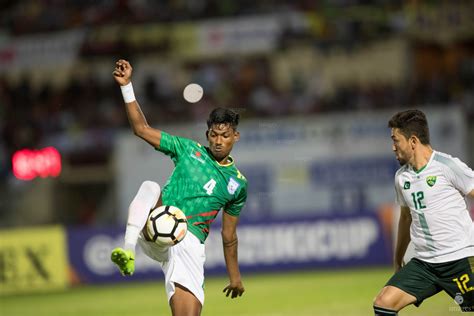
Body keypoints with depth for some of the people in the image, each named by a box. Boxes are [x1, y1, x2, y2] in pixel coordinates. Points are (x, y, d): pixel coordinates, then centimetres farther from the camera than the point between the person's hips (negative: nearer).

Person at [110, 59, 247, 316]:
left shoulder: (237, 183, 17)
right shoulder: (189, 149, 13)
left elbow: (228, 235, 25)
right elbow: (142, 129, 10)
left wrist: (234, 276, 27)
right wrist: (126, 85, 2)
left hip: (189, 243, 1)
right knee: (150, 188, -33)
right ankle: (128, 250, -51)